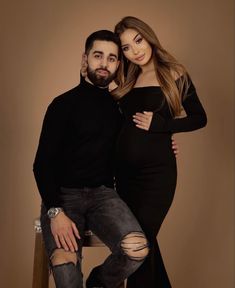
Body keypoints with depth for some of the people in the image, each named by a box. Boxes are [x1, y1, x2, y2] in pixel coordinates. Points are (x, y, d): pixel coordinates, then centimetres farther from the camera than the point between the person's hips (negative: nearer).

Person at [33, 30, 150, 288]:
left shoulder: (117, 106, 13)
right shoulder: (64, 104, -1)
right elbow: (42, 163, -5)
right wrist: (55, 211, -18)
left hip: (102, 193, 4)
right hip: (62, 194, -3)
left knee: (138, 249, -25)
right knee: (65, 265, -32)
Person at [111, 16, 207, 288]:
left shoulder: (173, 74, -3)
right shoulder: (128, 78, 10)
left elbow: (199, 118, -2)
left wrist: (159, 124, -13)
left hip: (156, 171, -5)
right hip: (124, 171, 6)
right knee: (144, 239, 16)